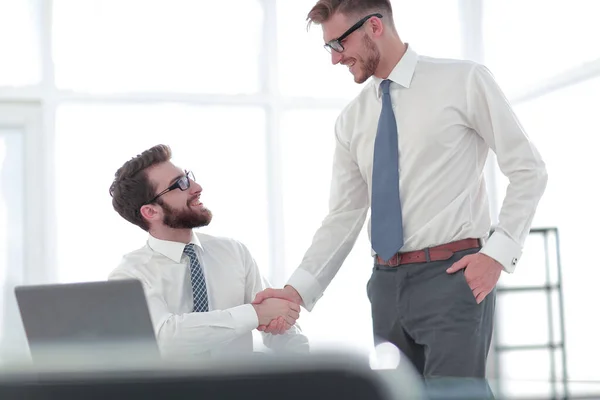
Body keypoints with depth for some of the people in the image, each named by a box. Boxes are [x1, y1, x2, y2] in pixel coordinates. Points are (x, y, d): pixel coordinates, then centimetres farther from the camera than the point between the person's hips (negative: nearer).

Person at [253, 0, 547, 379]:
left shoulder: (464, 80, -3)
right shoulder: (352, 120, 11)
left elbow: (528, 169, 0)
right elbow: (344, 216, 9)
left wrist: (499, 252, -11)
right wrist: (299, 290, -3)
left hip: (452, 276, -5)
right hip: (387, 284, 5)